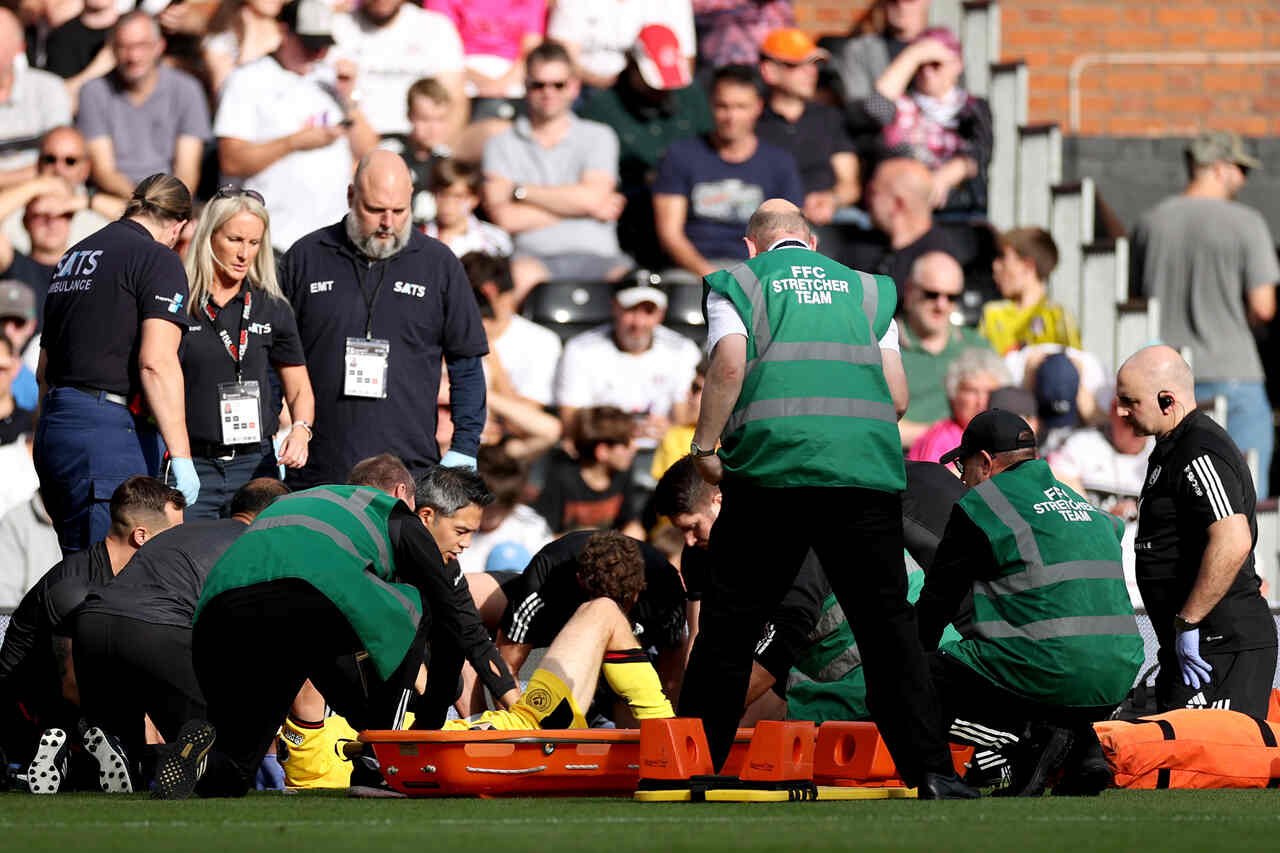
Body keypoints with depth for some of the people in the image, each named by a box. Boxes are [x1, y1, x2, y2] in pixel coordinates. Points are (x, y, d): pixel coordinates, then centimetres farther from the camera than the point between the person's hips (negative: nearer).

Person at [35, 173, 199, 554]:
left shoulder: (73, 257, 20)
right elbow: (156, 361, -16)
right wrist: (180, 457, -18)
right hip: (109, 432, -8)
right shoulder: (158, 259, -5)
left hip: (54, 425, 8)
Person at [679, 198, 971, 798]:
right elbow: (897, 397, 12)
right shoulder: (867, 291, 20)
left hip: (771, 469, -2)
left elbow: (729, 367, -6)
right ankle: (930, 768, -3)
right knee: (888, 624, 5)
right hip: (866, 473, 2)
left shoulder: (739, 284, 11)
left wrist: (704, 446, 4)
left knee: (730, 624, 6)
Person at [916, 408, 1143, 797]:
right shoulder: (1079, 502, 24)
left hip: (1045, 673, -8)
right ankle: (1081, 745, 6)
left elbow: (937, 601, 9)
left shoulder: (980, 504, 2)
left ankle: (1030, 735, -13)